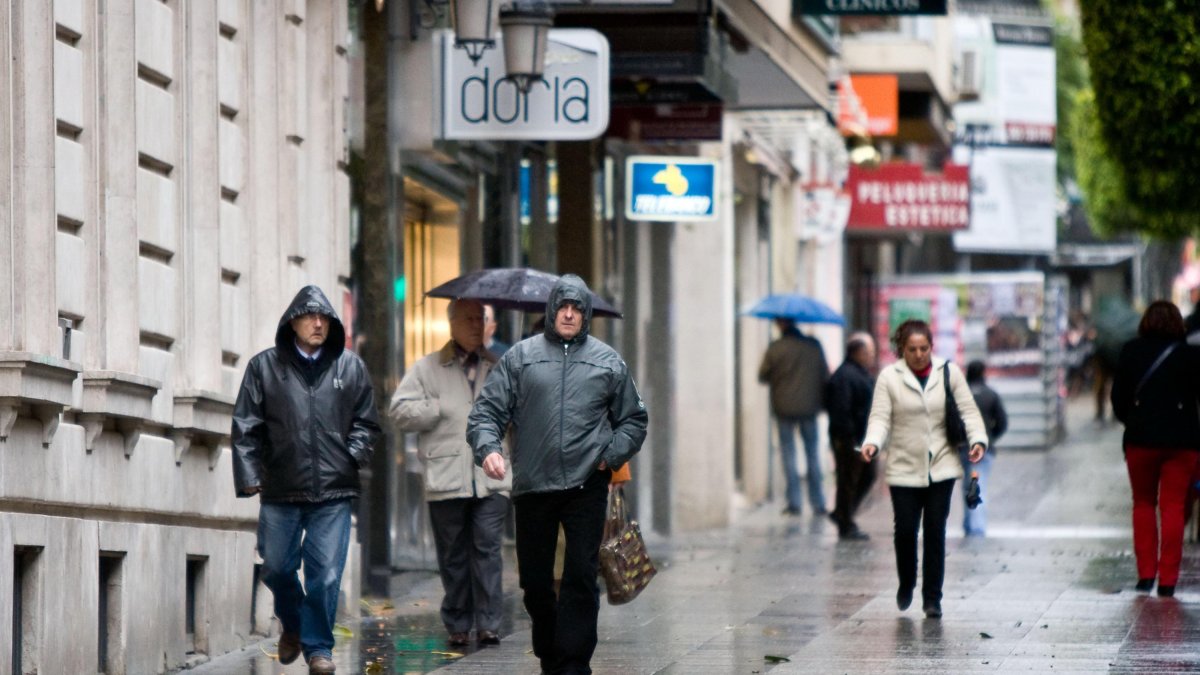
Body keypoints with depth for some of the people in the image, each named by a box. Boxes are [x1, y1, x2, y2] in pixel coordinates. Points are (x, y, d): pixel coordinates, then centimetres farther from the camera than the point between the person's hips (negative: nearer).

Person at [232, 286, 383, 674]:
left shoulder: (350, 367, 7)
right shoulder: (265, 366, 3)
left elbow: (367, 422, 12)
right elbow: (246, 427, 2)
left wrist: (353, 456, -3)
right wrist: (249, 475, -5)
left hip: (333, 493, 0)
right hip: (281, 491, 0)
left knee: (326, 574, -2)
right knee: (276, 567, 9)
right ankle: (292, 625, 35)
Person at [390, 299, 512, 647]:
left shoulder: (499, 368, 16)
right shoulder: (428, 368, 8)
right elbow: (401, 410, 0)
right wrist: (442, 409, -8)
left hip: (491, 475, 1)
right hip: (447, 479, -1)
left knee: (487, 549, -6)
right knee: (453, 554, 3)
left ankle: (488, 623, -5)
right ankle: (457, 626, 10)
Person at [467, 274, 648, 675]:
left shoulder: (608, 362, 9)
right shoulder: (520, 357, 5)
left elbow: (633, 420, 17)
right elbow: (487, 411, 2)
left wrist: (611, 455, 1)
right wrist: (488, 448, -16)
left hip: (587, 487, -1)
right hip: (532, 489, 1)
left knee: (582, 577, -6)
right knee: (534, 581, 8)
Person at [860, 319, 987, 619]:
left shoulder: (949, 373, 4)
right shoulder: (889, 377, 1)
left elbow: (968, 411, 5)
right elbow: (880, 417, -4)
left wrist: (978, 440, -11)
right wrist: (872, 442, -23)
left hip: (941, 467, 1)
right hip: (904, 468, -1)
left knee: (935, 531, 0)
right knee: (905, 530, -4)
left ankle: (932, 598, 9)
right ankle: (906, 584, 24)